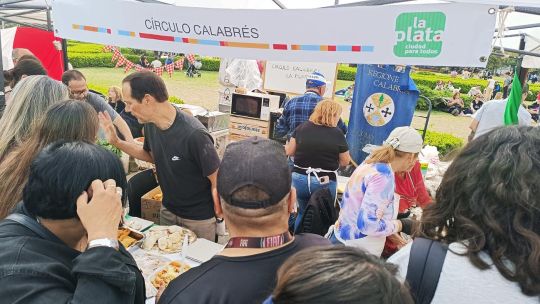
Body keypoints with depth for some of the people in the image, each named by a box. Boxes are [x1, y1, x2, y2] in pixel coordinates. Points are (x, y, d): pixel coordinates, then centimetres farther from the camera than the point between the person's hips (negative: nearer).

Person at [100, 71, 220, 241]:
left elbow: (218, 182, -23)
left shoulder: (194, 135, -31)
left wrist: (219, 220, -16)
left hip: (199, 219, -7)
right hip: (167, 211, 7)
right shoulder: (150, 124, -8)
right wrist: (116, 142, 1)